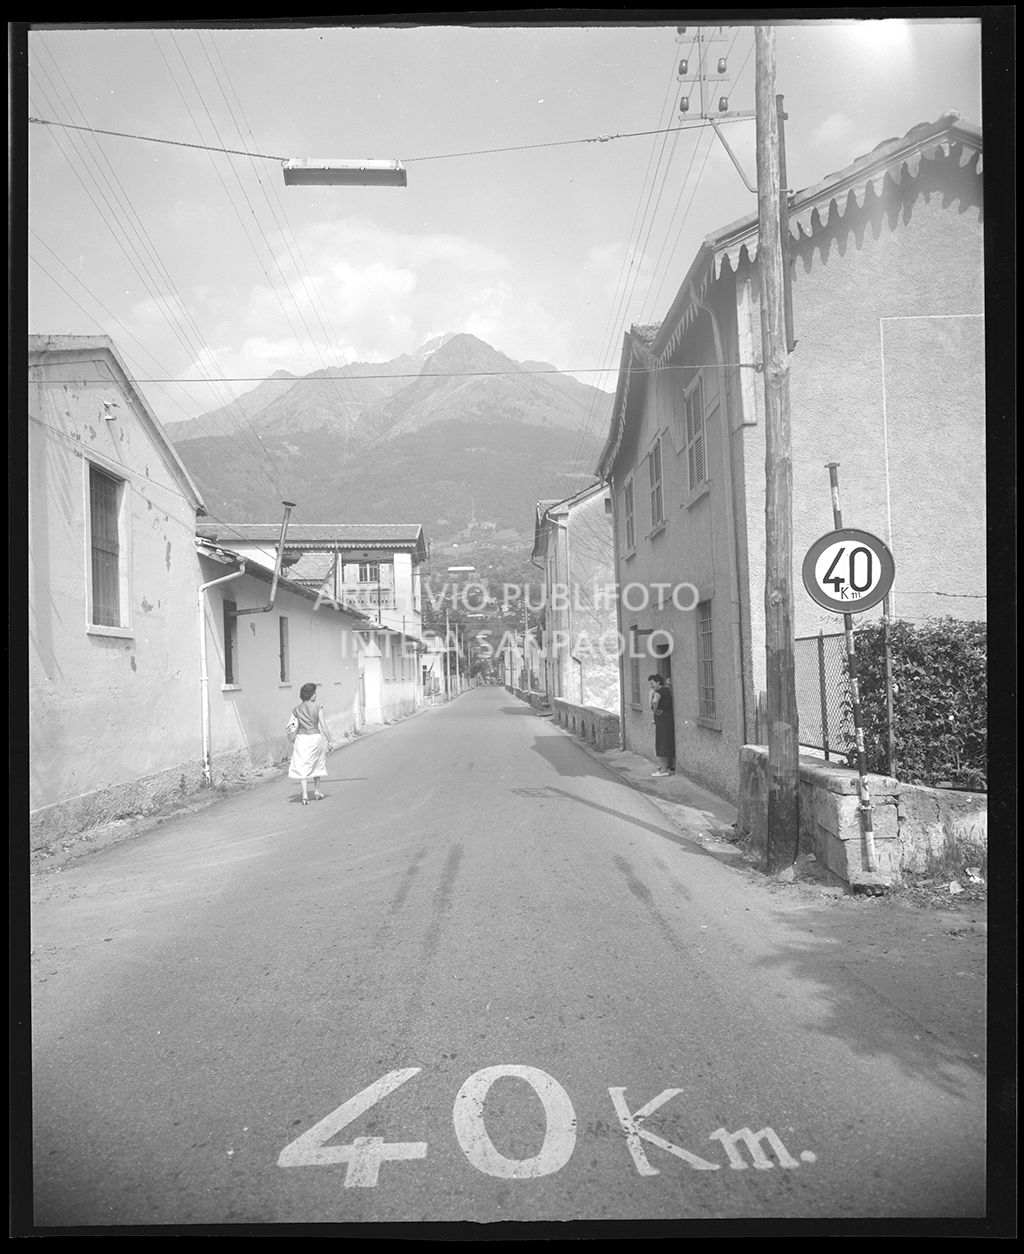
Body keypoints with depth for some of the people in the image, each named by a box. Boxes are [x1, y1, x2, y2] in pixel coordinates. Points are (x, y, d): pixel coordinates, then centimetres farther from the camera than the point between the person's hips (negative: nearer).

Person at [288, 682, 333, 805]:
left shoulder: (297, 709, 1)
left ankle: (305, 795, -10)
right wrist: (329, 742, -2)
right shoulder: (318, 707, -6)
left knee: (302, 767, 2)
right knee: (316, 765, 18)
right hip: (315, 737, -1)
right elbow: (323, 726, -7)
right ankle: (316, 792, 26)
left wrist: (292, 743, 16)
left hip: (301, 738, 1)